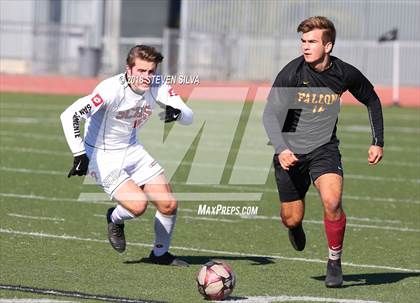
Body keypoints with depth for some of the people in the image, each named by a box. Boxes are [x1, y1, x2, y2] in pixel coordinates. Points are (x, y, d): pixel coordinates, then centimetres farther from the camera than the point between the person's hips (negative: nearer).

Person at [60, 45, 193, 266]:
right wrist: (79, 155, -35)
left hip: (132, 151, 6)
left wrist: (177, 112, -36)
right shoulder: (112, 89, -28)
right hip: (102, 157, -6)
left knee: (169, 206, 0)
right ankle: (115, 219, 13)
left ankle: (160, 253, 25)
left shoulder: (158, 88, -10)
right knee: (138, 205, -24)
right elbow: (69, 116, -32)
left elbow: (188, 117, -12)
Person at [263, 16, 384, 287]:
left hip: (324, 147, 0)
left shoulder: (345, 74, -9)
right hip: (290, 150, 0)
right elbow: (270, 114, -22)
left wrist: (378, 141, 9)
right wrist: (281, 149, -37)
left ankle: (335, 263, -5)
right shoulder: (292, 73, -17)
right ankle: (296, 229, 46)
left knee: (332, 201, -25)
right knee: (292, 219, 5)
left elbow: (372, 100, 12)